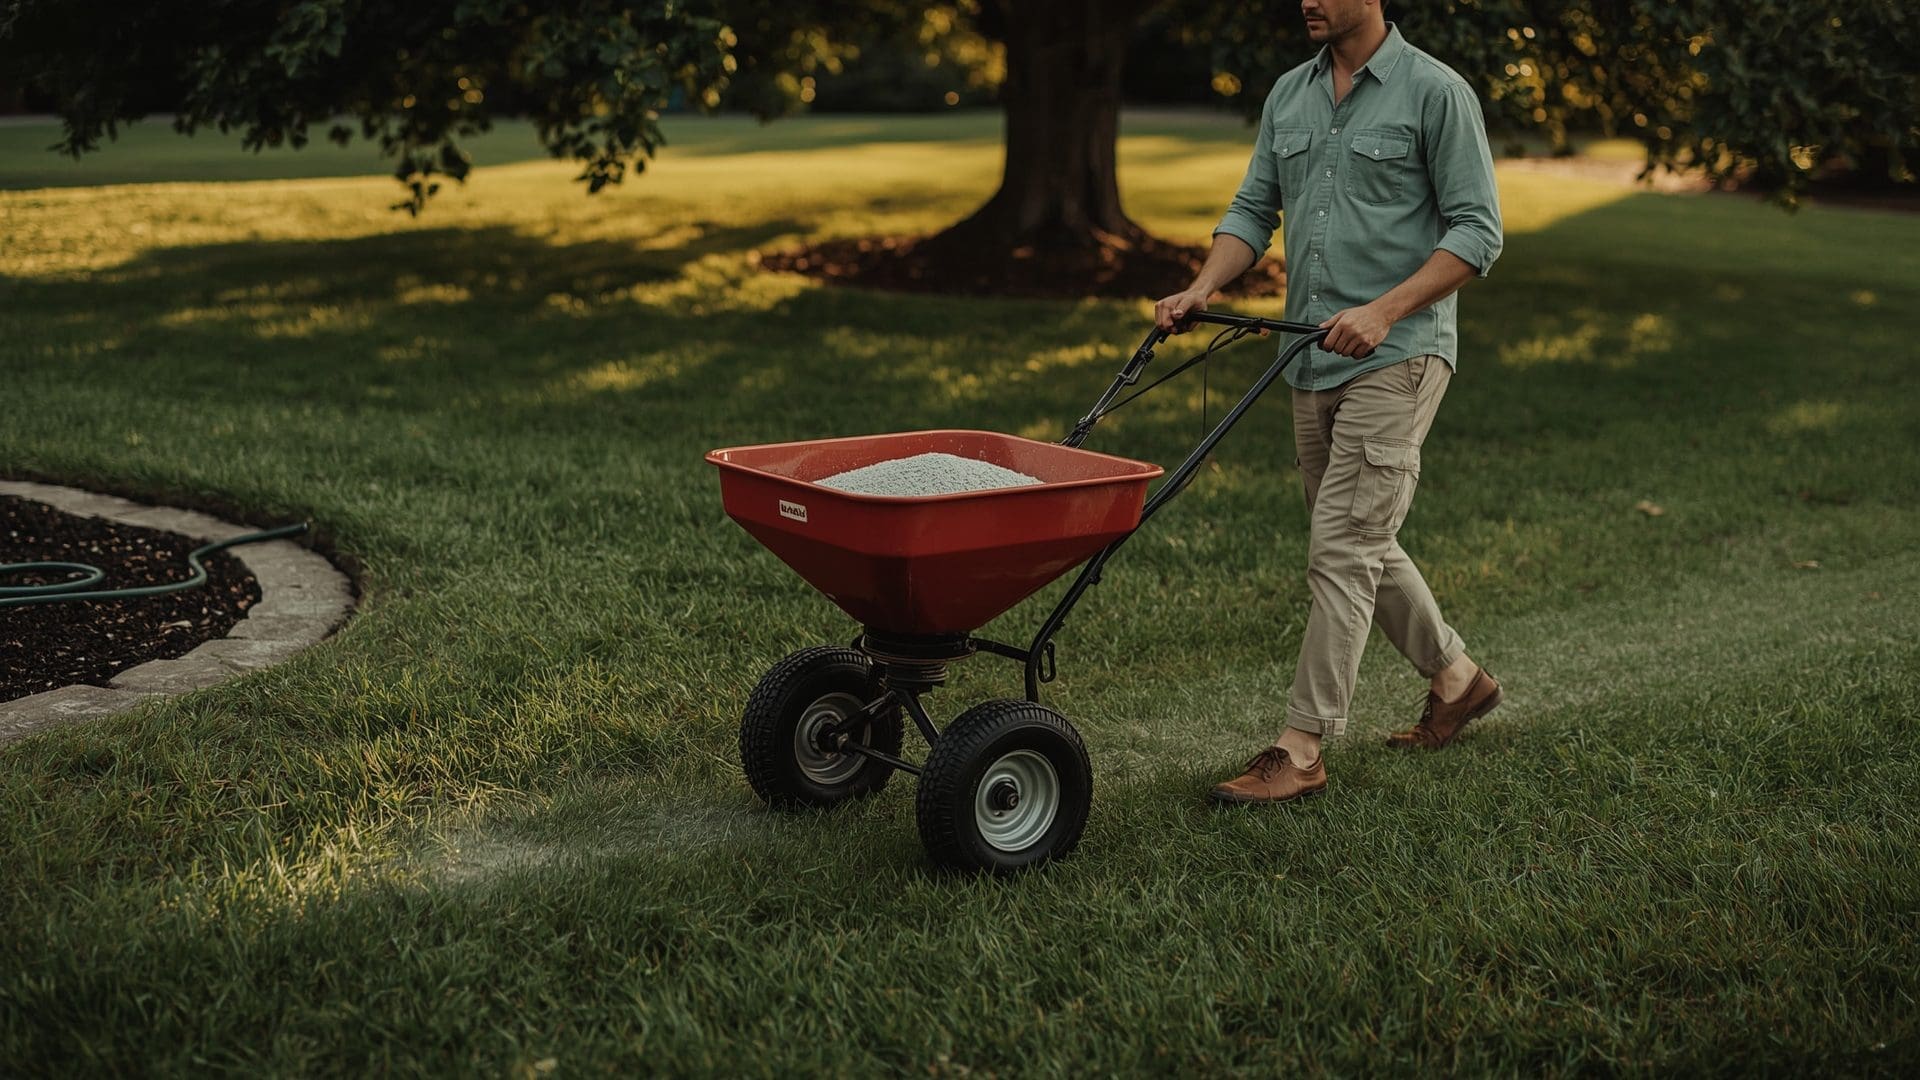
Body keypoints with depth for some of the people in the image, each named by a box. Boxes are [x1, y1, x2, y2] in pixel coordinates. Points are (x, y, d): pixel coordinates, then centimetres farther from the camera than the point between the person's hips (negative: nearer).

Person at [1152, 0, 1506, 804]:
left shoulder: (1435, 92, -8)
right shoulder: (1288, 95, 12)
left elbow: (1478, 230, -11)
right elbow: (1253, 210, 13)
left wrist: (1385, 310, -22)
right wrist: (1203, 289, -5)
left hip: (1396, 356, -7)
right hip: (1313, 361, 8)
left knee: (1342, 548, -10)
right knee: (1362, 543, 16)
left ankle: (1301, 750, -6)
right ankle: (1455, 679, 36)